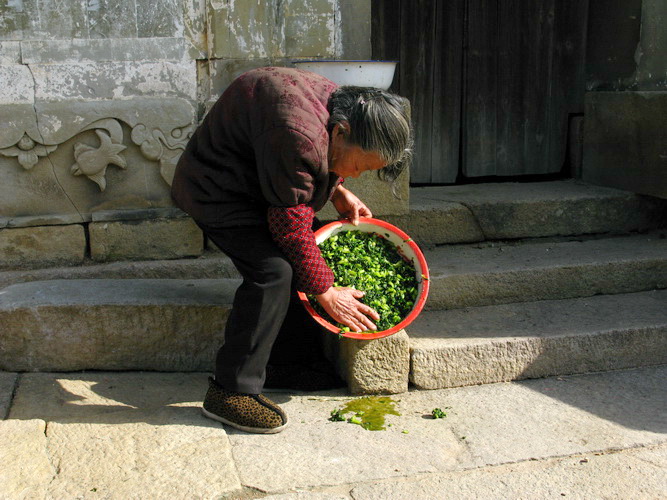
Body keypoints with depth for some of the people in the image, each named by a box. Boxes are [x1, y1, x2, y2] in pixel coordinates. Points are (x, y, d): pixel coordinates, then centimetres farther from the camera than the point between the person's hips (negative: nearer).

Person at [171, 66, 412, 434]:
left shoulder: (341, 103, -7)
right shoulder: (297, 138, -36)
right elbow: (291, 227, -29)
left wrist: (338, 192, 0)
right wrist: (325, 292, -20)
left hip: (253, 180, 10)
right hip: (215, 192, -10)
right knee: (273, 271, -23)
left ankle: (287, 342, 29)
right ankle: (231, 390, -16)